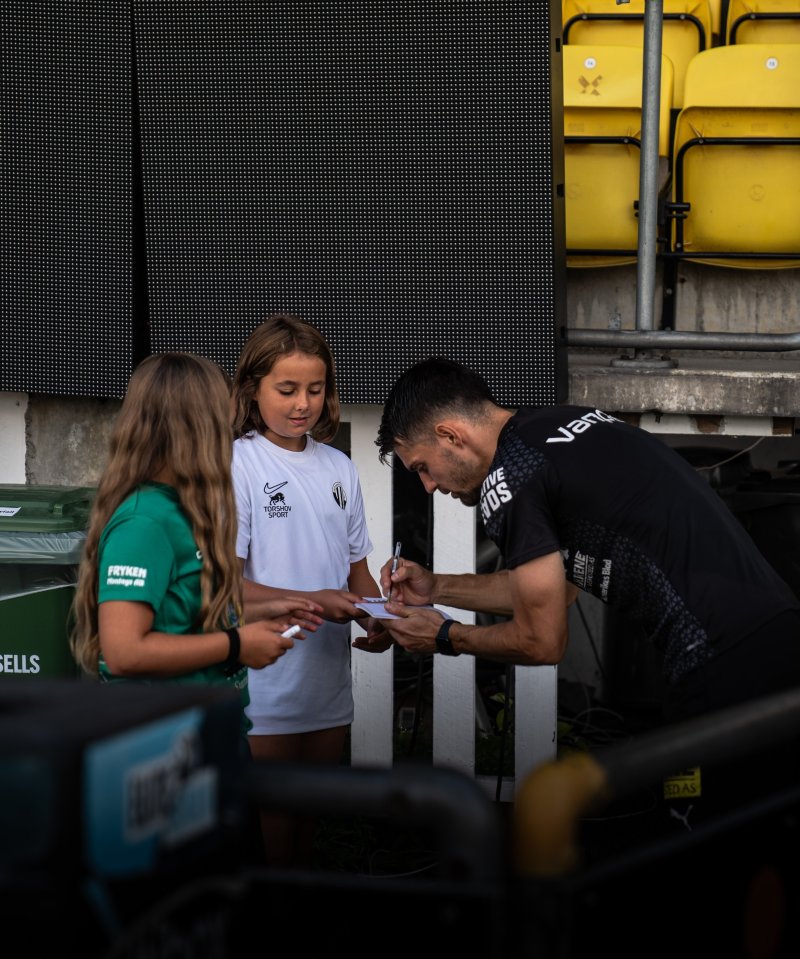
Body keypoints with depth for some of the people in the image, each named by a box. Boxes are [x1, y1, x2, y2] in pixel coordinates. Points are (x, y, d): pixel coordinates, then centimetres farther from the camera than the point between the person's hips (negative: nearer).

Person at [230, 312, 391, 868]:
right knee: (269, 835, 1)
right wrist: (313, 602, -27)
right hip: (266, 691, -6)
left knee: (309, 828, 15)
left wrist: (379, 623, -3)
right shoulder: (236, 465, -10)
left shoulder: (338, 468, 10)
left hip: (329, 685, 6)